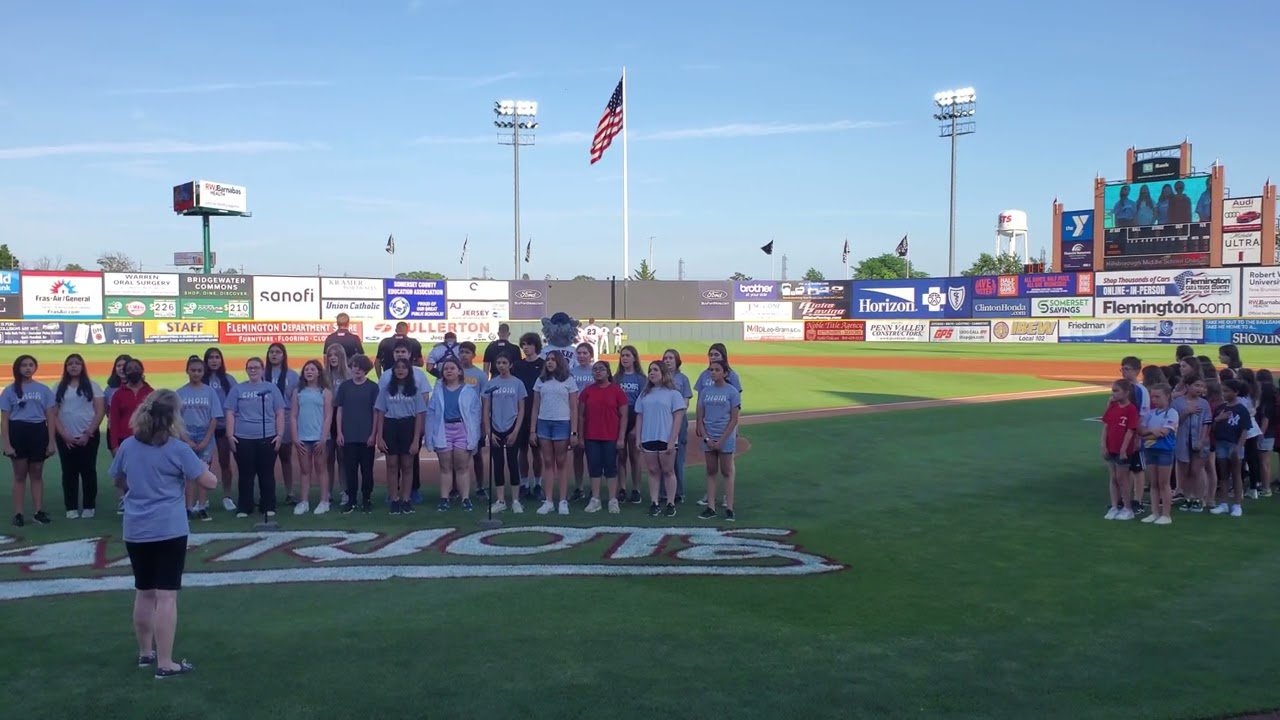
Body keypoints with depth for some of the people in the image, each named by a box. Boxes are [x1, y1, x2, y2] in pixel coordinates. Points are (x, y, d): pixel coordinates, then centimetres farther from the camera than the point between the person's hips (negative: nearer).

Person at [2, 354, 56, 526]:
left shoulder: (43, 389, 8)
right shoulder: (10, 391, 4)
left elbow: (50, 417, 7)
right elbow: (4, 420, 1)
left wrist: (51, 441, 0)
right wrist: (7, 444, -7)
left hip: (38, 432, 1)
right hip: (18, 432, -1)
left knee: (37, 474, 7)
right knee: (20, 475, 2)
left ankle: (38, 511, 11)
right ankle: (18, 514, 5)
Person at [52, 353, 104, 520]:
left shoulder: (91, 386, 2)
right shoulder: (59, 388, 7)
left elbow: (100, 412, -3)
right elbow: (54, 414, 4)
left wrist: (88, 434, -9)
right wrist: (64, 435, -7)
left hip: (88, 436, -2)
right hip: (66, 438, 2)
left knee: (88, 471, 2)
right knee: (69, 472, 5)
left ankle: (89, 506, 9)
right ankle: (71, 507, 10)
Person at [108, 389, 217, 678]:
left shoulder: (127, 446, 3)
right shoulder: (178, 449, -11)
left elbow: (120, 482, 19)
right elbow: (210, 483, -6)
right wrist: (203, 467, 13)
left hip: (135, 531, 5)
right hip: (169, 531, -5)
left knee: (144, 593, 18)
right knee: (166, 596, -3)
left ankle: (145, 653, 31)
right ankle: (165, 663, -1)